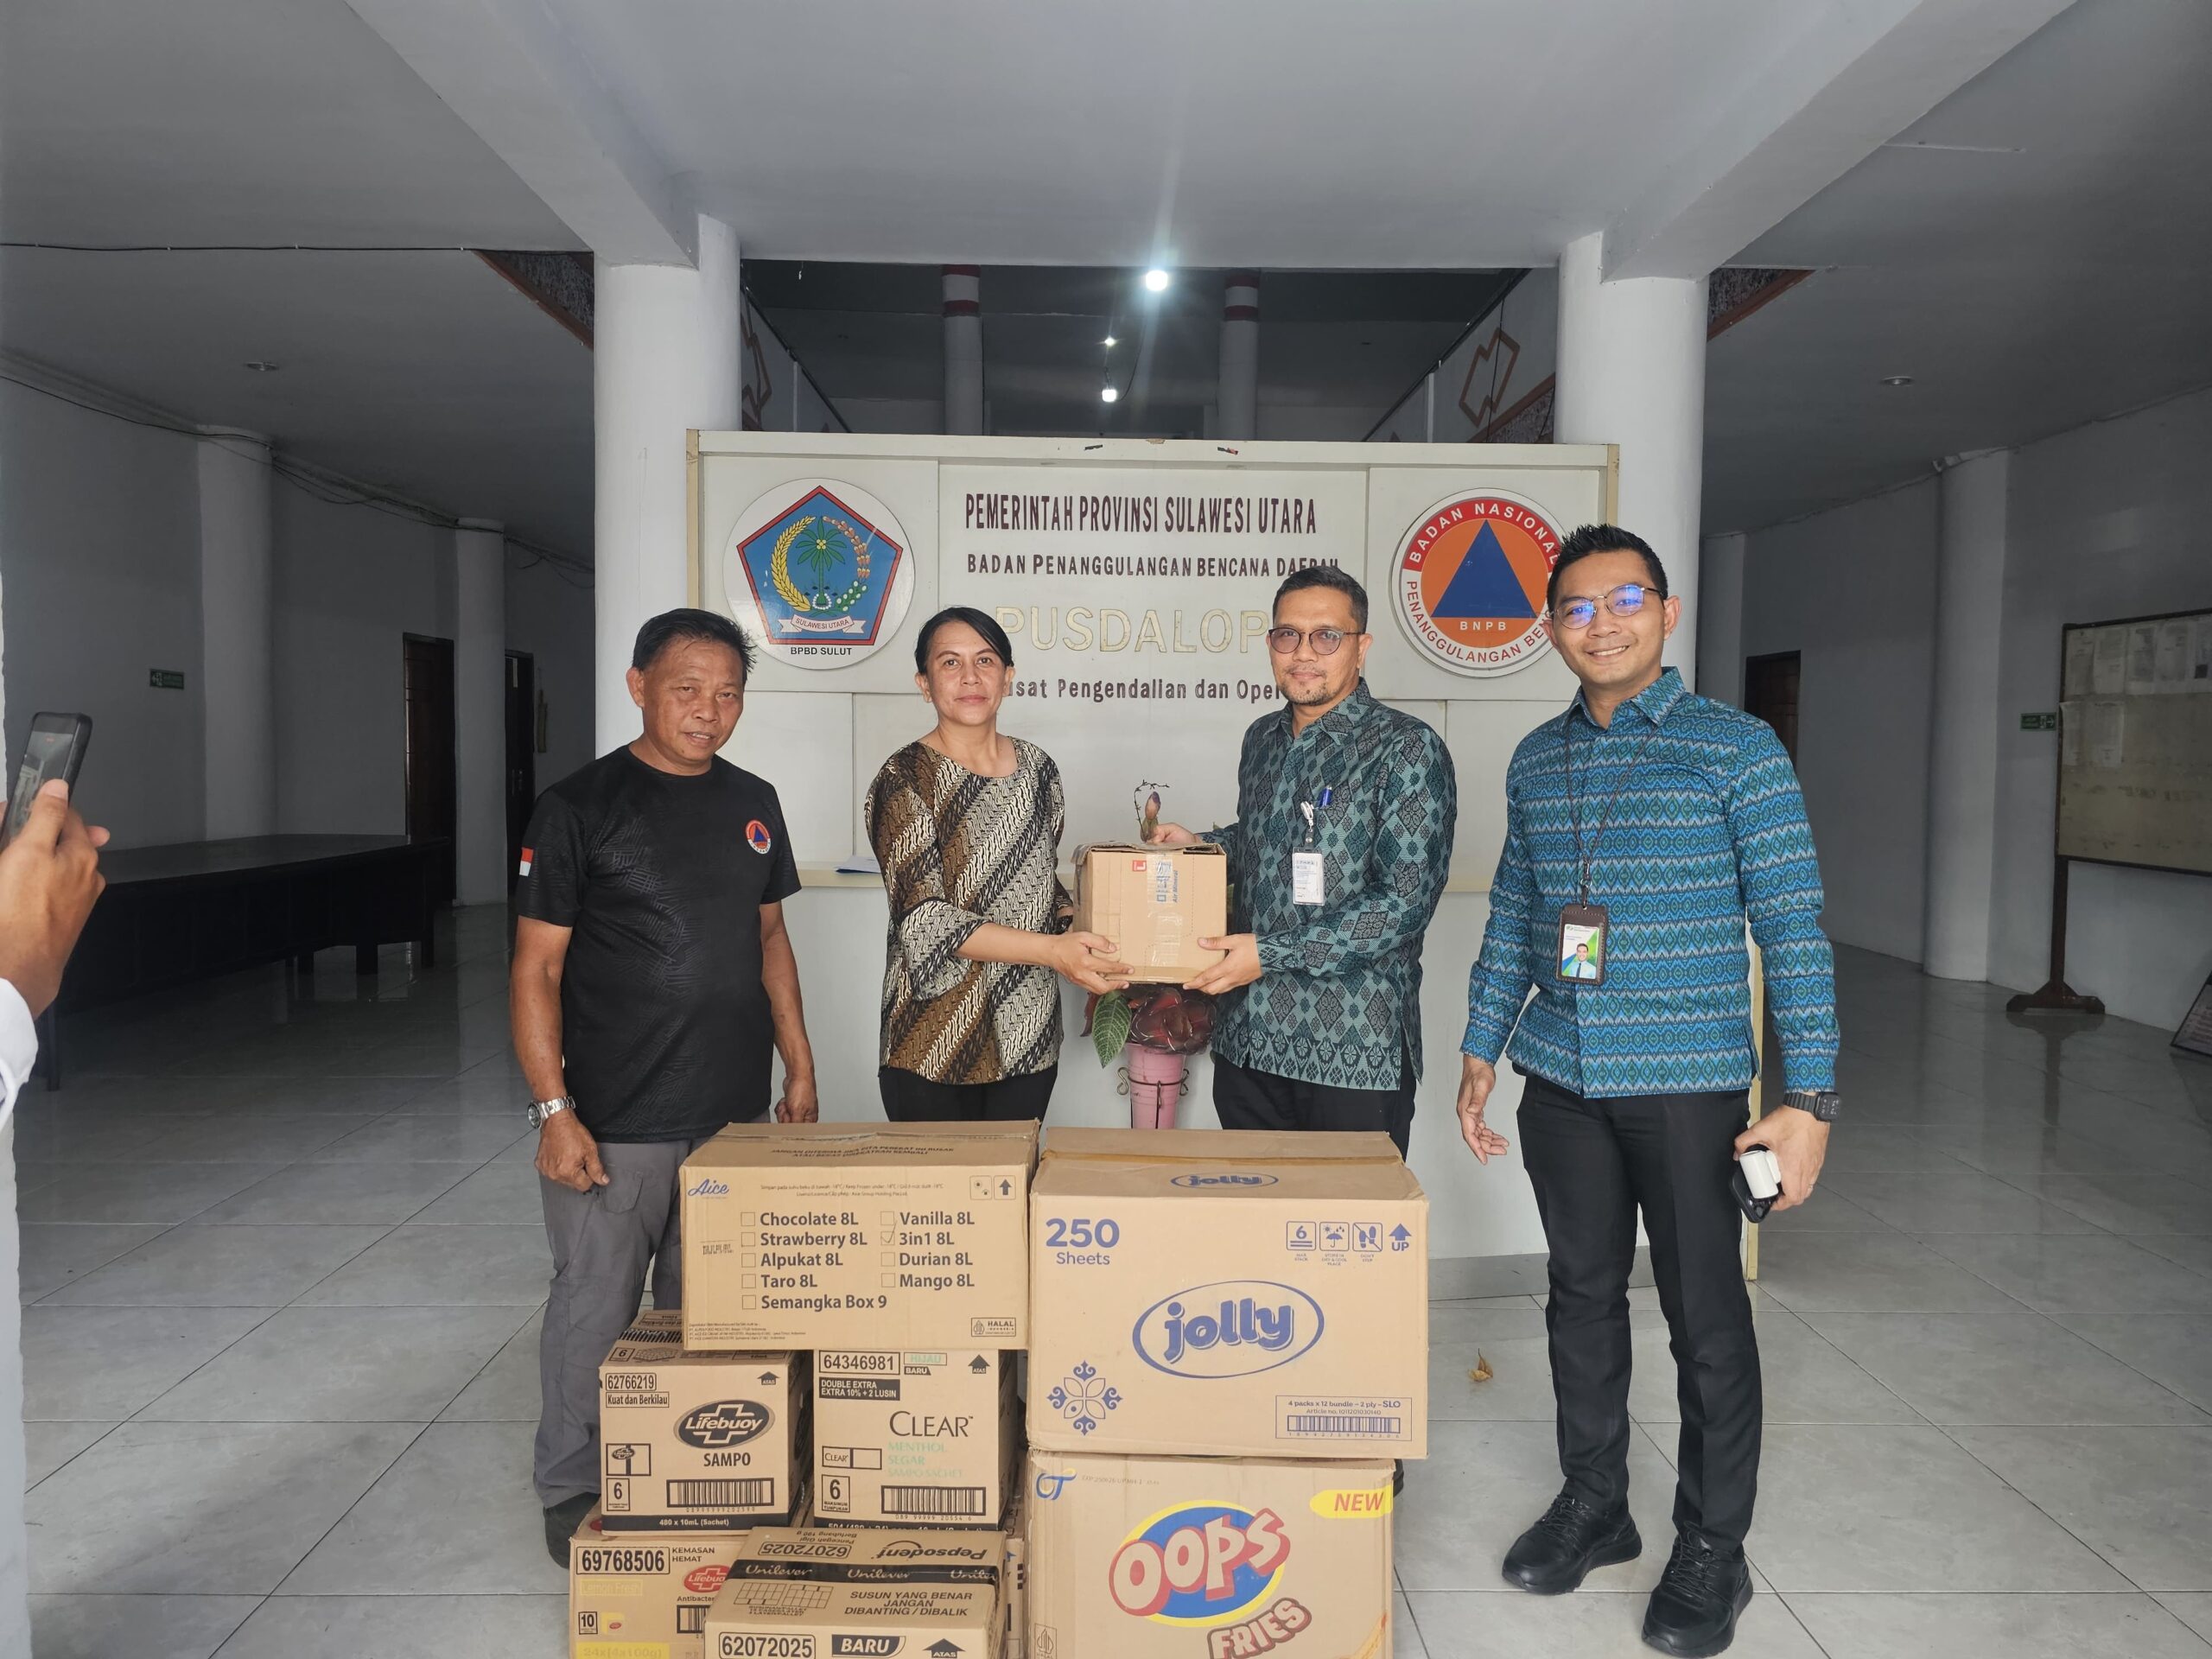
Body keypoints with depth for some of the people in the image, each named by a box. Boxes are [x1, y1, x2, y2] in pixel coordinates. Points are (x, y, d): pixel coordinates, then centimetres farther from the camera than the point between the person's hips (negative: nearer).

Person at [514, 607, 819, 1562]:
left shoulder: (752, 803, 8)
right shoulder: (580, 806, -8)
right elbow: (536, 965, -9)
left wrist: (800, 1066, 11)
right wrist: (553, 1108, -14)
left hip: (735, 1114, 5)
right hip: (617, 1120, -5)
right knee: (596, 1310, 6)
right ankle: (572, 1494, 27)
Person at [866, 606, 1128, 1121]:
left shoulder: (1038, 768, 7)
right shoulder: (904, 780, -9)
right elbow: (923, 919, -19)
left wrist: (1082, 938, -1)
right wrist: (1053, 949, -28)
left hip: (1029, 1040, 5)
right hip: (936, 1048, -5)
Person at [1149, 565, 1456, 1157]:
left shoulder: (1406, 749, -11)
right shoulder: (1263, 738, 10)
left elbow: (1404, 899, -18)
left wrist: (1271, 953, -19)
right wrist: (1195, 845, 8)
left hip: (1356, 1053, -6)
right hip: (1248, 1041, 6)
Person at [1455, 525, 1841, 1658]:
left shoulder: (1737, 750, -7)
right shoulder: (1535, 761, 8)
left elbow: (1793, 929, -9)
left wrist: (1809, 1099, -14)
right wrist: (1481, 1052, 14)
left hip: (1687, 1085, -4)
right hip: (1560, 1083, 5)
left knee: (1706, 1319, 6)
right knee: (1583, 1296, 16)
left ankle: (1711, 1554, 24)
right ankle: (1592, 1506, 34)